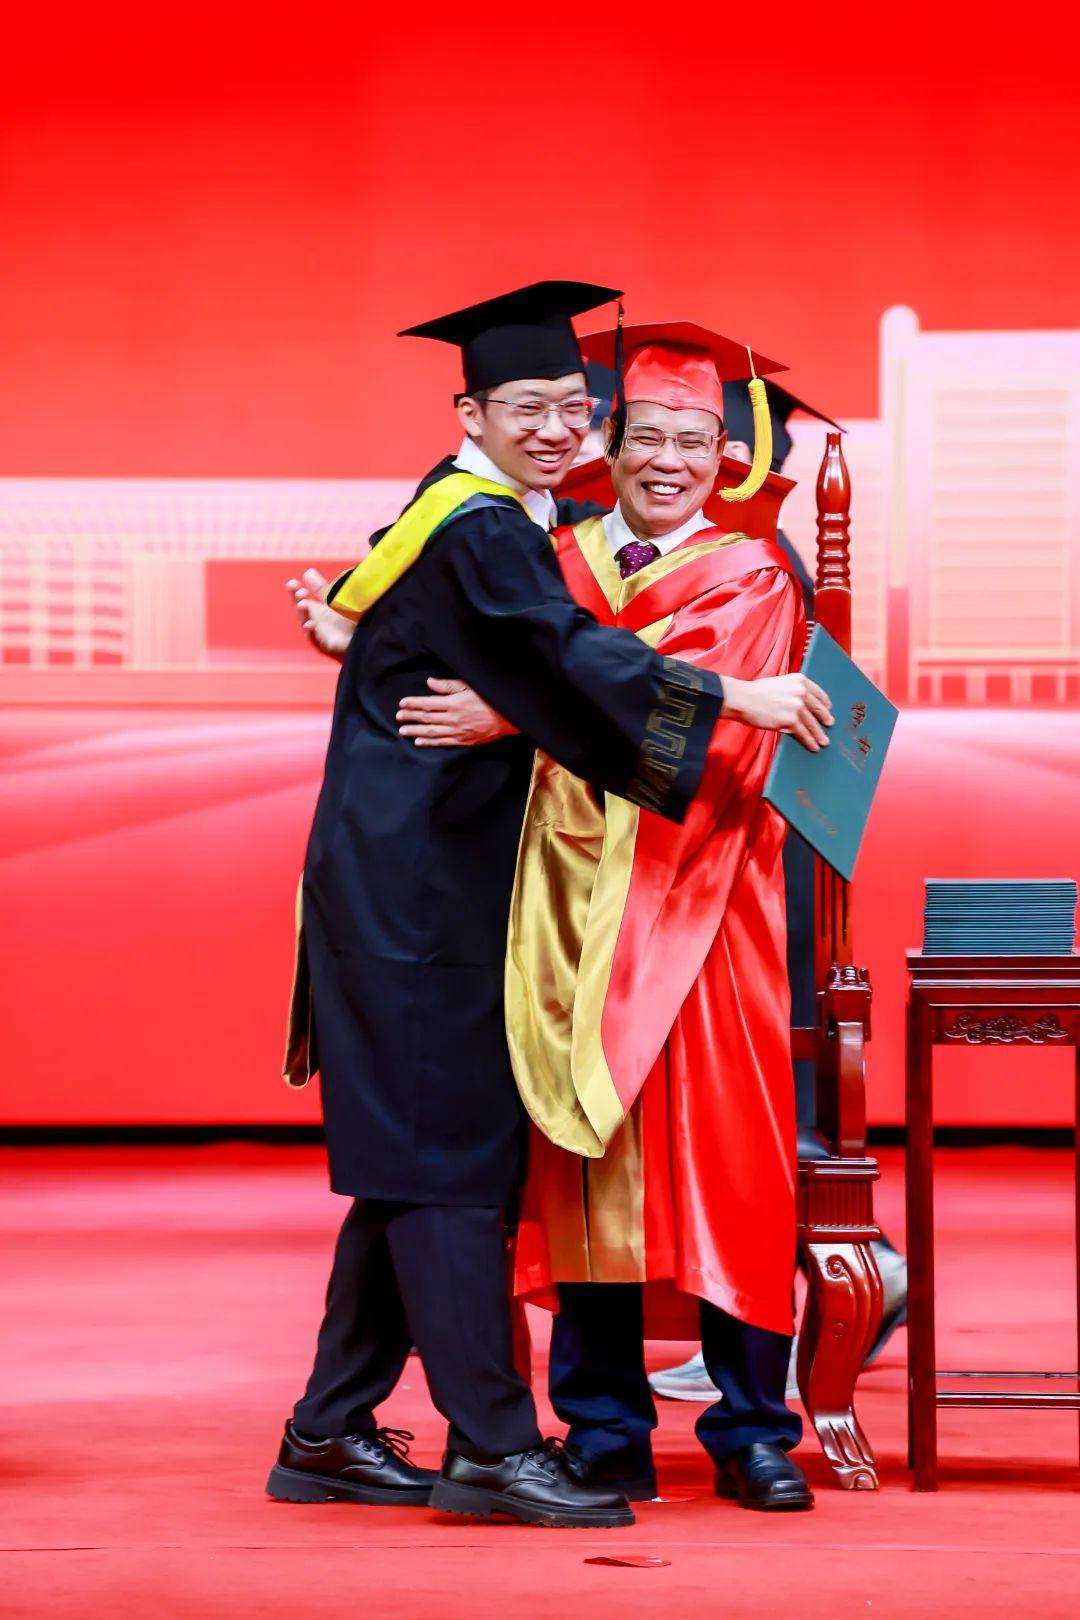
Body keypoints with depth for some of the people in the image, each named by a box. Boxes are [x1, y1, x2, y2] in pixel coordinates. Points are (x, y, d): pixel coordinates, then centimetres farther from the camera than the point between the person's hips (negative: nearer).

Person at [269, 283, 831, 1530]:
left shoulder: (502, 525, 17)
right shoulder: (476, 533, -14)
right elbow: (566, 657, -27)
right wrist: (727, 699, -29)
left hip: (430, 877, 10)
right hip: (416, 881, -10)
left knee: (411, 1165, 10)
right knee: (447, 1156, -10)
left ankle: (329, 1435, 15)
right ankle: (491, 1448, -11)